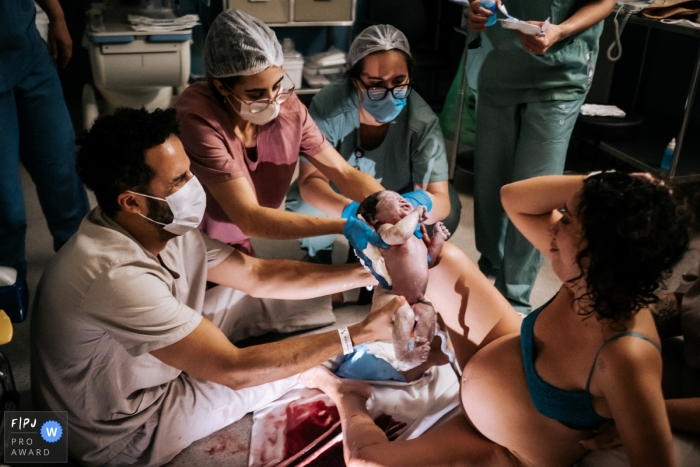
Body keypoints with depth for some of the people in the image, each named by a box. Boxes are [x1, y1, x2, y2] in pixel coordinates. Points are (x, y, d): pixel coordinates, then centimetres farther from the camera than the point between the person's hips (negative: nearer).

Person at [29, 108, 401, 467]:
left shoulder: (163, 227, -12)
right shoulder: (116, 276, -37)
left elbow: (259, 275, -4)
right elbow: (234, 370, -33)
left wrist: (364, 273, -11)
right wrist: (357, 334, -29)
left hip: (136, 373, 7)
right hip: (126, 432, -7)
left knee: (256, 294, 2)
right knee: (300, 364, -5)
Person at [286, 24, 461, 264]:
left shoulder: (422, 121, -29)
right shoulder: (328, 105, -31)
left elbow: (441, 199, -31)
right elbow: (310, 180, -33)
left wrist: (420, 203, -57)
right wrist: (350, 212, -54)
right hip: (337, 201, -1)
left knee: (448, 213, -21)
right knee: (305, 210, -31)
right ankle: (319, 257, 5)